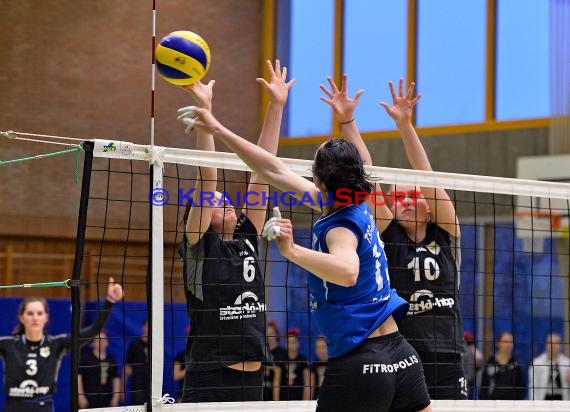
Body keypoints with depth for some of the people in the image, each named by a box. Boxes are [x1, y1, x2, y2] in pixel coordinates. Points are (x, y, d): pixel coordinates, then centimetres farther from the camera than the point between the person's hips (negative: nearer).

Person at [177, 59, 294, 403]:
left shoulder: (247, 239, 11)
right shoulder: (198, 244, -2)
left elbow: (262, 170, 9)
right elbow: (207, 178, -12)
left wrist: (276, 106, 7)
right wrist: (204, 108, -17)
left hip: (252, 382, 6)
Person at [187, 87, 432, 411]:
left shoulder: (342, 227, -13)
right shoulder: (356, 208, 10)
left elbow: (348, 272, -39)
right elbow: (277, 171, 17)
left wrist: (292, 250, -39)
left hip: (359, 363, -8)